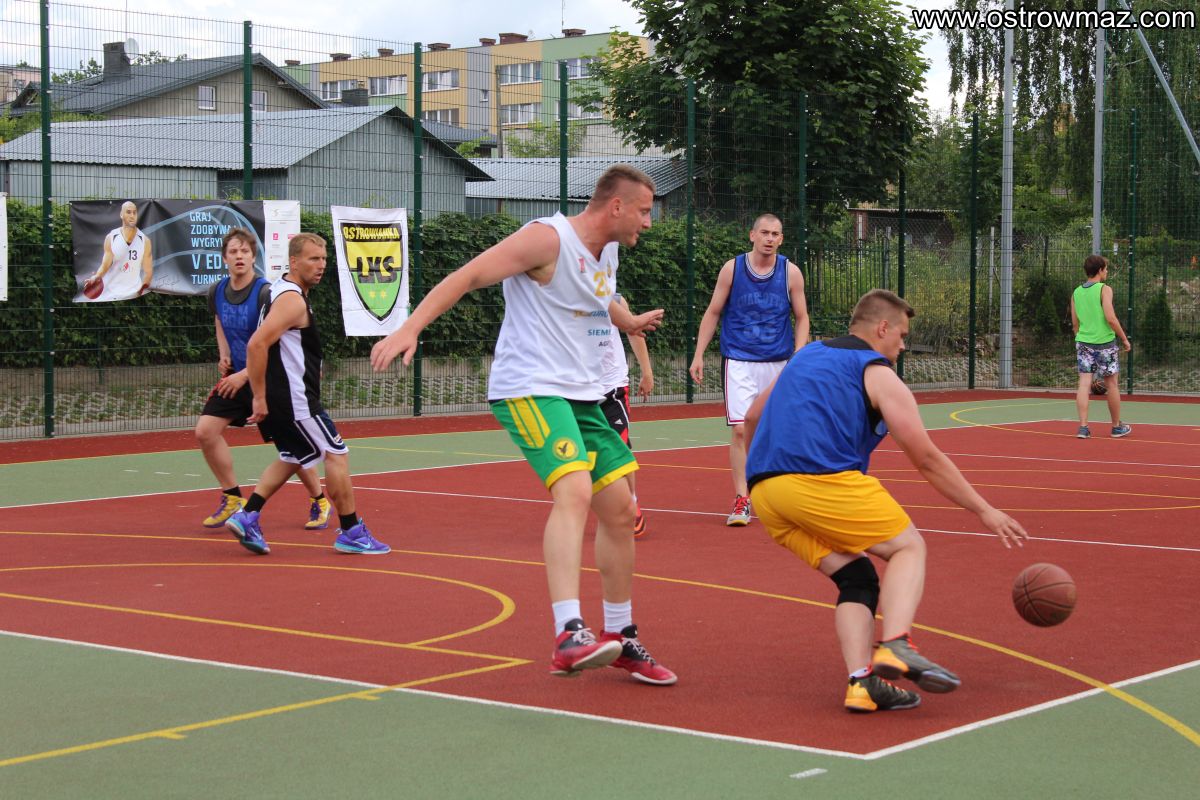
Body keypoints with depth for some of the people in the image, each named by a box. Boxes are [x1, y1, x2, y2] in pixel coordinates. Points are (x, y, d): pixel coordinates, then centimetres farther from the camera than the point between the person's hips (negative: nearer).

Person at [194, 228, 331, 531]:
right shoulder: (217, 292, 1)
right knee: (205, 430, -7)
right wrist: (224, 356, 7)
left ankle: (319, 501, 17)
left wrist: (245, 375, -22)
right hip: (235, 376, 6)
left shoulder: (265, 293, -18)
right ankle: (232, 498, 7)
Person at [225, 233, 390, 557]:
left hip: (279, 397, 10)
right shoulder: (292, 299, -18)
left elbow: (264, 344, 26)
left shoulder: (280, 291, 14)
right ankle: (351, 533, 5)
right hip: (292, 397, -10)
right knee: (336, 454, -2)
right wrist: (259, 398, -23)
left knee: (293, 458, 21)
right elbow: (257, 345, -27)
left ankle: (247, 517, 13)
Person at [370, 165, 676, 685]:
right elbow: (468, 275, -19)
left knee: (618, 509, 10)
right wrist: (411, 327, -29)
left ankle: (619, 639, 24)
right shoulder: (549, 238, -14)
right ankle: (568, 637, -36)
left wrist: (630, 322, 54)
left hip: (581, 394, 9)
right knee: (574, 490, -28)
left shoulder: (607, 252, 14)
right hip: (530, 388, -9)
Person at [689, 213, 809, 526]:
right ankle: (741, 501, -9)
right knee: (740, 430, -12)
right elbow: (712, 313, 5)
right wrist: (699, 354, 0)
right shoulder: (732, 269, -2)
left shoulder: (791, 272, 1)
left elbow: (802, 318, 7)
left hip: (779, 363, 2)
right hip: (739, 362, -2)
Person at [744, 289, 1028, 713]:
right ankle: (895, 646, -16)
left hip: (763, 489, 7)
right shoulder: (878, 374, 7)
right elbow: (928, 460, 7)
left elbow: (752, 420, 32)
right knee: (909, 546, 8)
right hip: (821, 479, -7)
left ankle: (861, 682, -4)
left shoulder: (806, 356, 28)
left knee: (856, 578, 14)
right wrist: (985, 511, 14)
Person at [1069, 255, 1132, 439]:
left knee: (1084, 384, -1)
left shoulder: (1076, 292, 9)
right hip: (1104, 342, -4)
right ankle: (1117, 427, 19)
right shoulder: (1104, 289, -8)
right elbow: (1110, 318, -15)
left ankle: (1083, 427, -10)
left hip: (1083, 342, 5)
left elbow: (1075, 323, 12)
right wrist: (1124, 339, -6)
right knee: (1111, 384, 8)